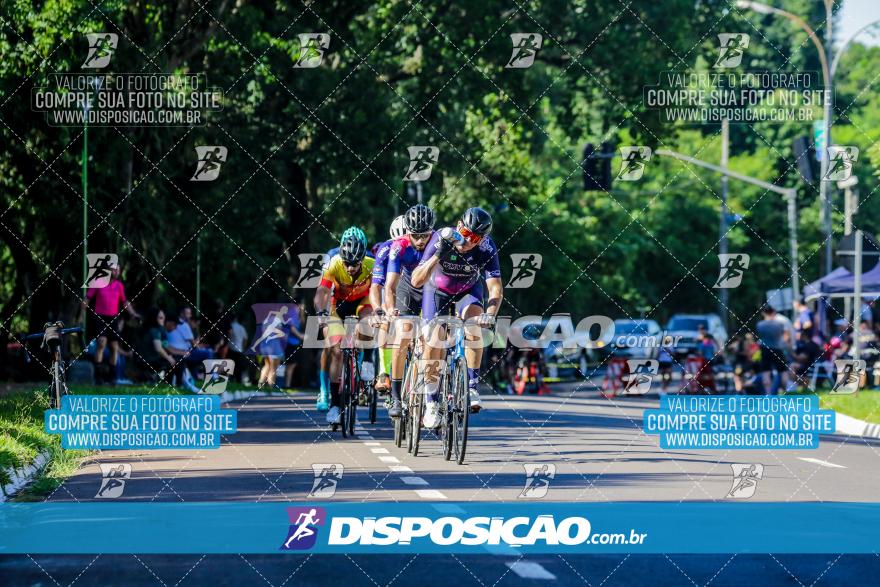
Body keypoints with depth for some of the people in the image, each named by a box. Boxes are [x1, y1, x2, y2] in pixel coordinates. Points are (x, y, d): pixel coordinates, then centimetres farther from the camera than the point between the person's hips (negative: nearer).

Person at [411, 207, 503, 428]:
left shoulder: (486, 248, -29)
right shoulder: (440, 240, -31)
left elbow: (495, 287, -33)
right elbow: (416, 281, -35)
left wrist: (490, 314, -52)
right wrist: (438, 255, -49)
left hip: (468, 290, 0)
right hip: (438, 290, 0)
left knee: (474, 324, -30)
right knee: (433, 340, -14)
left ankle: (472, 386, -22)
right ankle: (431, 402, 1)